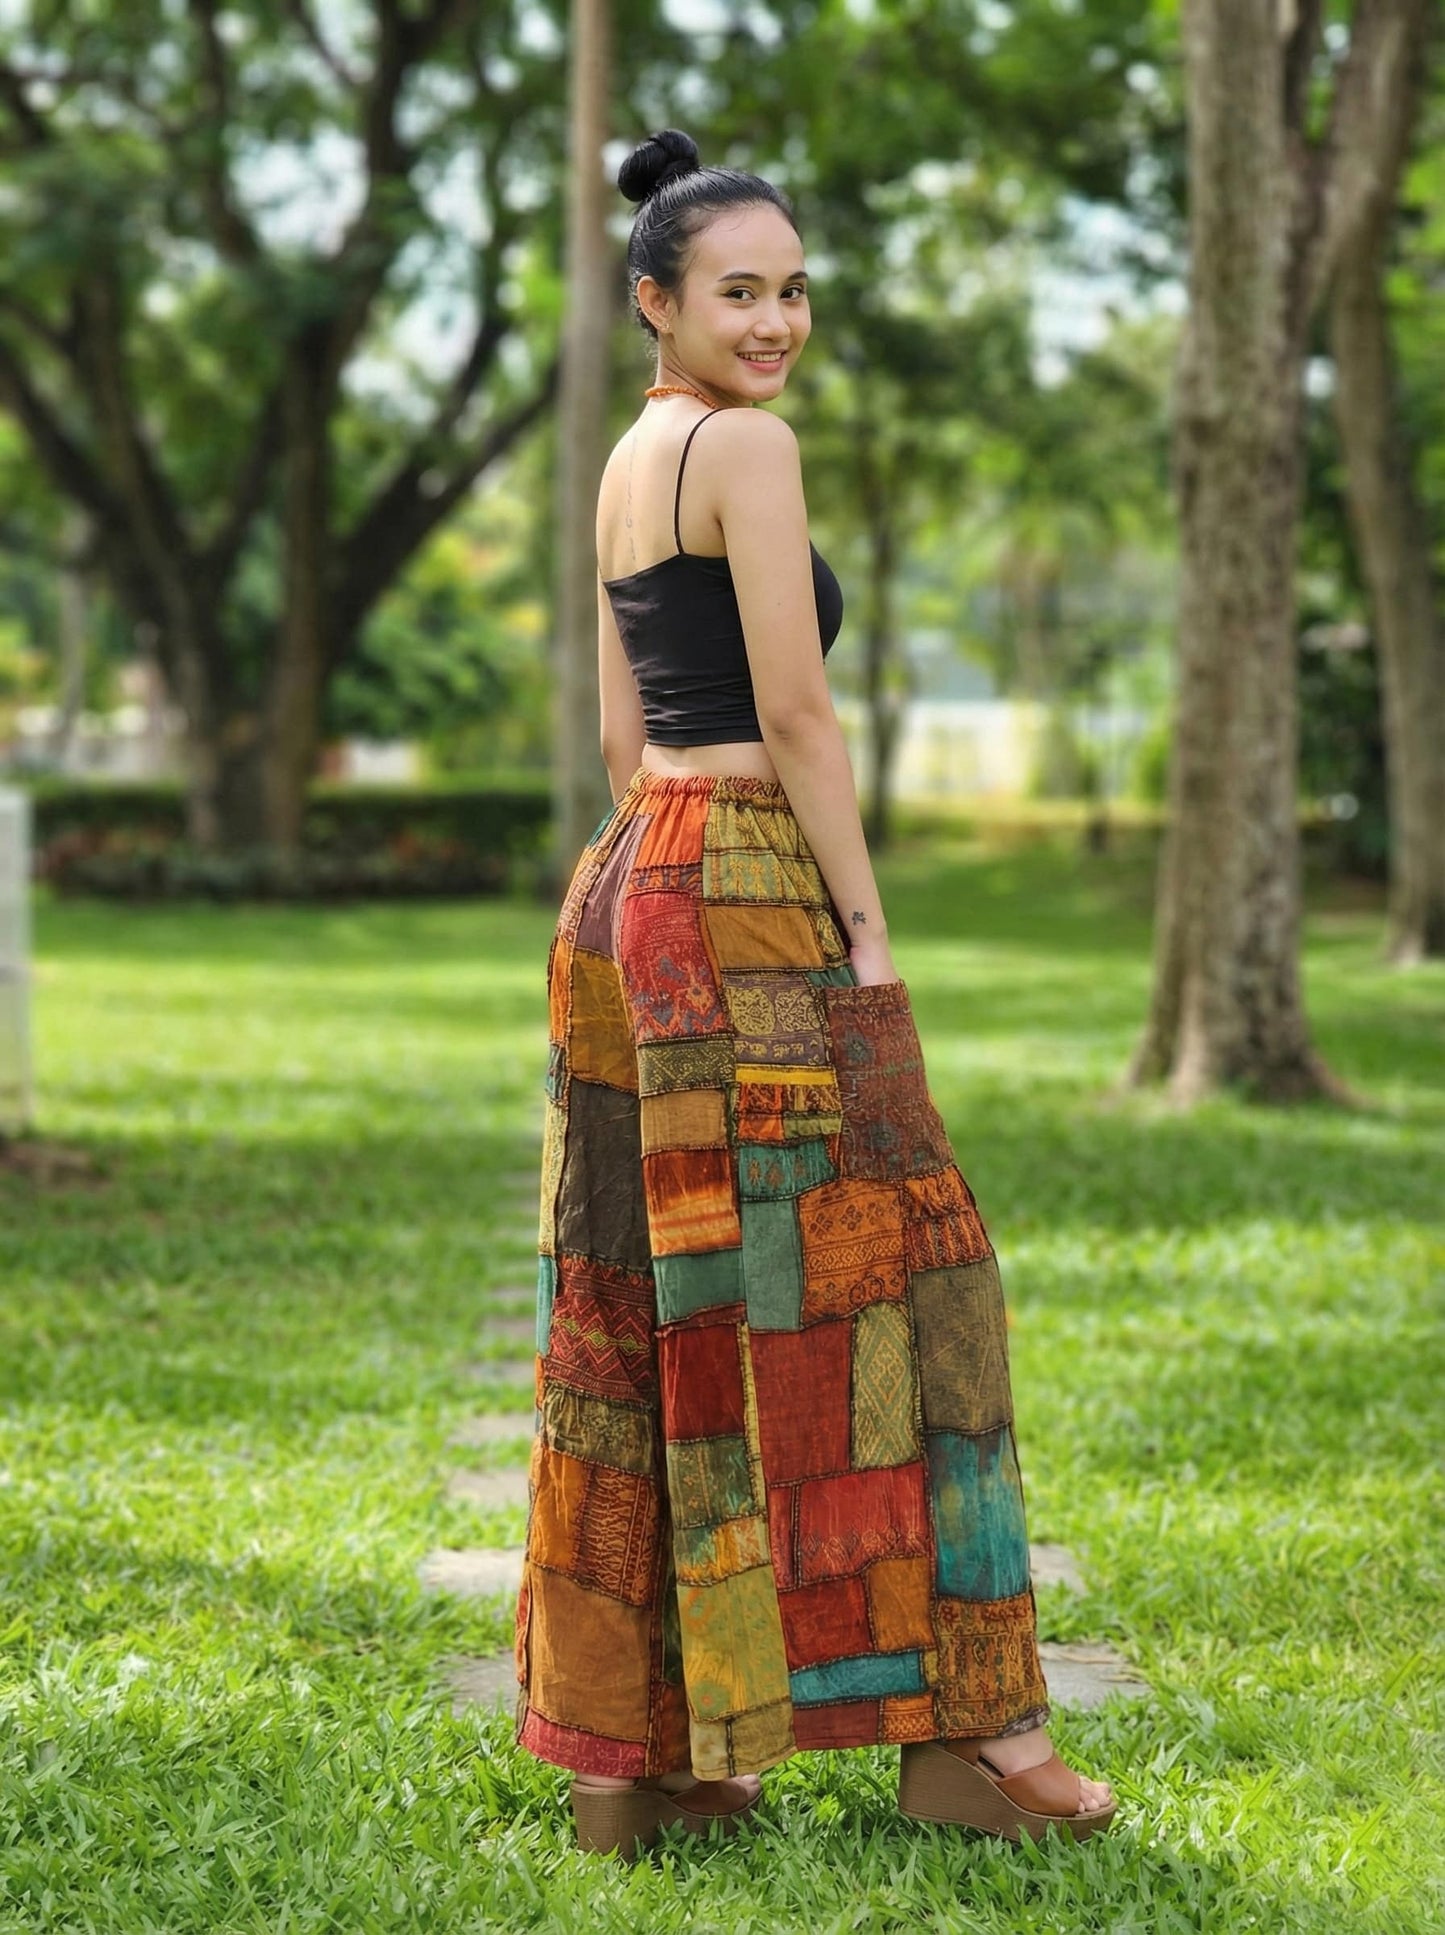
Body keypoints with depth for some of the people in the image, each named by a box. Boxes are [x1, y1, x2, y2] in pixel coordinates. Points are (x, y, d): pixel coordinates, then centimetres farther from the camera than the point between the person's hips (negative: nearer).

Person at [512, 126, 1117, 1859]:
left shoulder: (625, 462, 18)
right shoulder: (746, 444, -9)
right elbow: (792, 713, -15)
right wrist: (868, 928, -11)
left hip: (625, 888, 9)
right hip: (750, 897, -9)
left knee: (638, 1309, 8)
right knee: (869, 1280, -3)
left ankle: (628, 1751, 12)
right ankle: (954, 1729, 2)